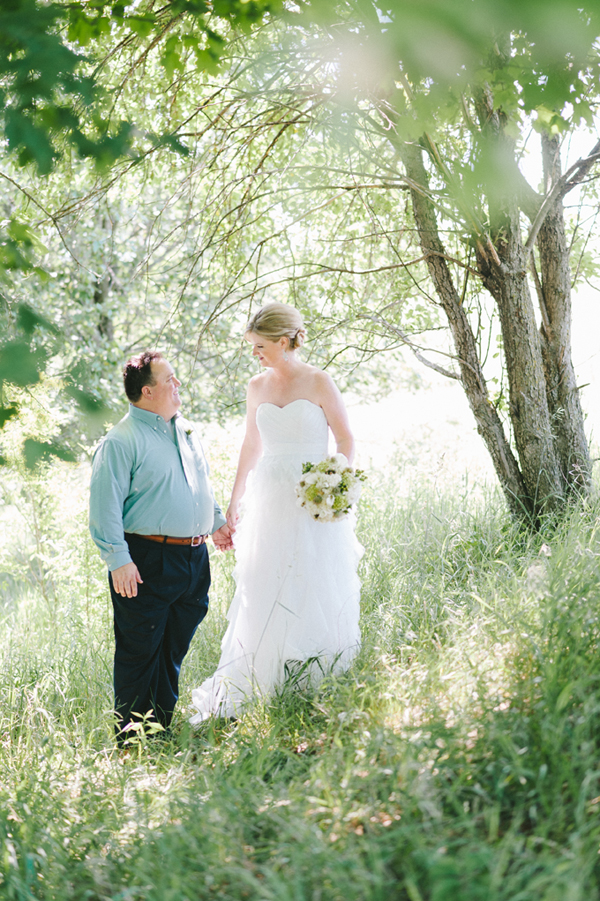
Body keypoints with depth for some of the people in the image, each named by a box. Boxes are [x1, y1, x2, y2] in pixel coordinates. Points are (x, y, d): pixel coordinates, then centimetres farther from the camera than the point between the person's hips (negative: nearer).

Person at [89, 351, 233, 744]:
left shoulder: (187, 431, 14)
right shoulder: (121, 441, -12)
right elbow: (105, 506, -15)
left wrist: (217, 521, 25)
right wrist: (118, 560, -19)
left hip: (194, 559, 8)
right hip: (147, 562, -8)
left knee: (174, 650, 15)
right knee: (140, 652, -1)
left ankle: (162, 727, 28)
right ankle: (131, 738, 10)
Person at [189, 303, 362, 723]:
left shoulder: (318, 383, -5)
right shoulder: (257, 387, 9)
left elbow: (346, 439, -1)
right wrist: (235, 501, 17)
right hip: (267, 499, 4)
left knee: (314, 594, -1)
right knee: (262, 597, 3)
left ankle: (317, 692, 9)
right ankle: (252, 690, 7)